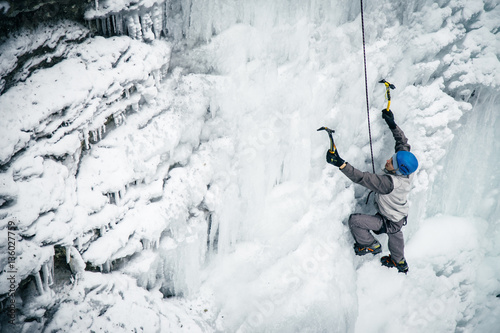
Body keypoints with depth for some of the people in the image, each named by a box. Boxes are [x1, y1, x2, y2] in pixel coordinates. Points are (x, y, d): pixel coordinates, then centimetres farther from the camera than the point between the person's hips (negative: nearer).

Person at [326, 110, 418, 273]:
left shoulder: (390, 183, -43)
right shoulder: (407, 170, -20)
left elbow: (362, 178, -48)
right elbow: (403, 142, -4)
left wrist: (340, 163, -54)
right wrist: (392, 124, -3)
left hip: (389, 222, -8)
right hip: (400, 216, 9)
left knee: (354, 220, -13)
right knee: (395, 236, 33)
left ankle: (370, 245, 14)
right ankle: (400, 263, 62)